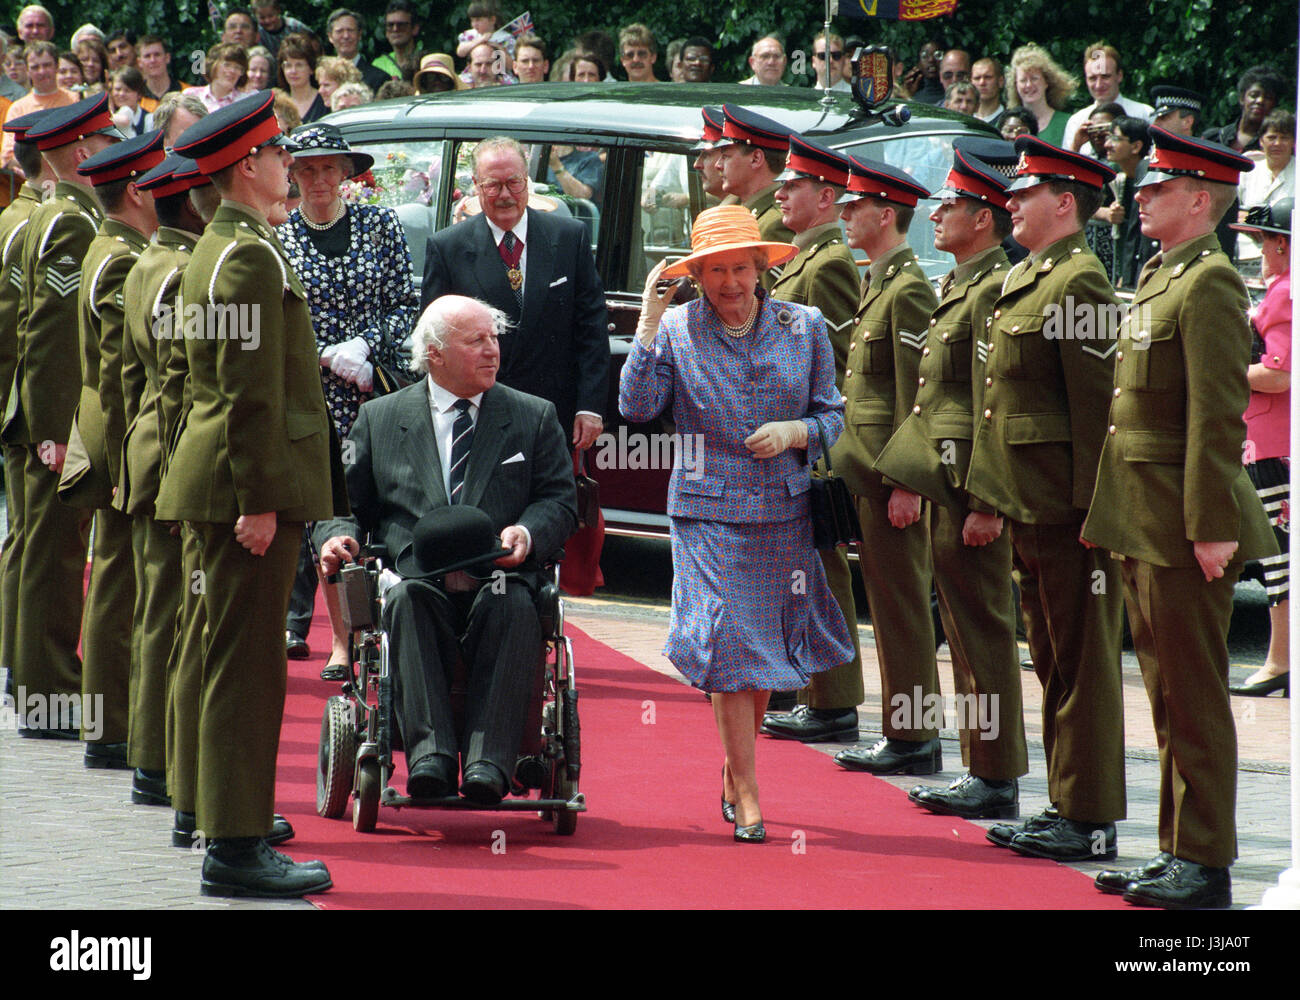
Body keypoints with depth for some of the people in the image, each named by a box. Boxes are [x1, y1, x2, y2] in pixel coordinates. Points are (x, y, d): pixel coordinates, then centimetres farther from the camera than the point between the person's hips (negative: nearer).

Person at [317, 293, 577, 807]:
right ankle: (430, 756, -44)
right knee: (408, 601, -36)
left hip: (497, 578, 0)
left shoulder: (534, 418, 18)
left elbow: (560, 501, 11)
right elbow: (347, 499, 18)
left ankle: (488, 763, -44)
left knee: (512, 605, -36)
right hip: (417, 576, 0)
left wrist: (527, 533, -10)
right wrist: (339, 535, -5)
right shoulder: (380, 418, 17)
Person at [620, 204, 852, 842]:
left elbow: (832, 416, 8)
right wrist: (647, 327, -13)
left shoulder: (804, 327, 4)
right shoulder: (676, 329, 0)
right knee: (732, 648, -8)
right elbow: (637, 407, -10)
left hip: (785, 510, 2)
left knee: (767, 647, 9)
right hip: (709, 513, -2)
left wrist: (795, 433, -12)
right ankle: (744, 794, -1)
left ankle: (738, 768, 30)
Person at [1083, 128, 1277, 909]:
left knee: (1194, 696, -5)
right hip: (1147, 523, 10)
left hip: (1184, 522, -10)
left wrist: (1212, 525, -22)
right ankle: (1181, 851, 19)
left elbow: (1219, 416, -19)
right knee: (1168, 693, 13)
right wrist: (1113, 514, 18)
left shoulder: (1209, 284, -14)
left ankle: (1206, 865, 0)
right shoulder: (1159, 280, 16)